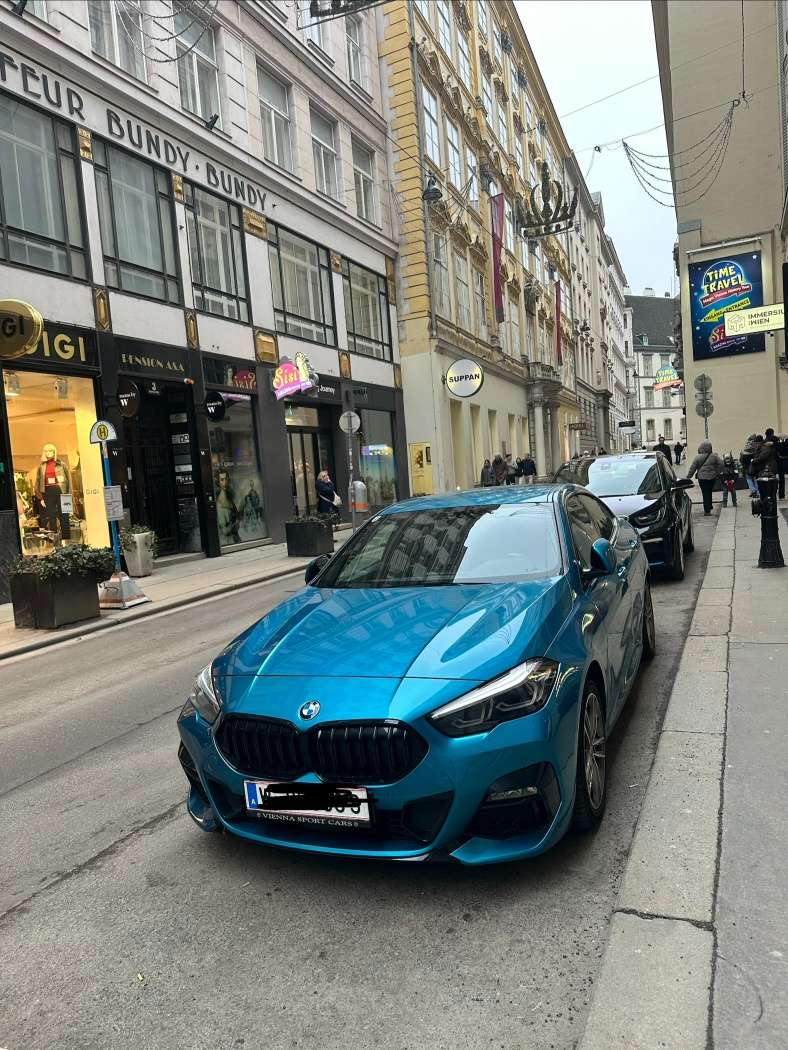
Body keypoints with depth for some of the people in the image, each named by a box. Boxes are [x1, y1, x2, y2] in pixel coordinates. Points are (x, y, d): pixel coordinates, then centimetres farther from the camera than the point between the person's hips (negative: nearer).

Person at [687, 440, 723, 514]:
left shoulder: (698, 457, -10)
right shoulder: (714, 456, -1)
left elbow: (692, 468, -9)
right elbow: (720, 464, 1)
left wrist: (688, 476, 0)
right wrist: (717, 473, 12)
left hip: (702, 478, -3)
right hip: (712, 477, 3)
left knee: (705, 493, 2)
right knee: (709, 492, 19)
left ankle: (707, 510, 3)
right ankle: (709, 507, 29)